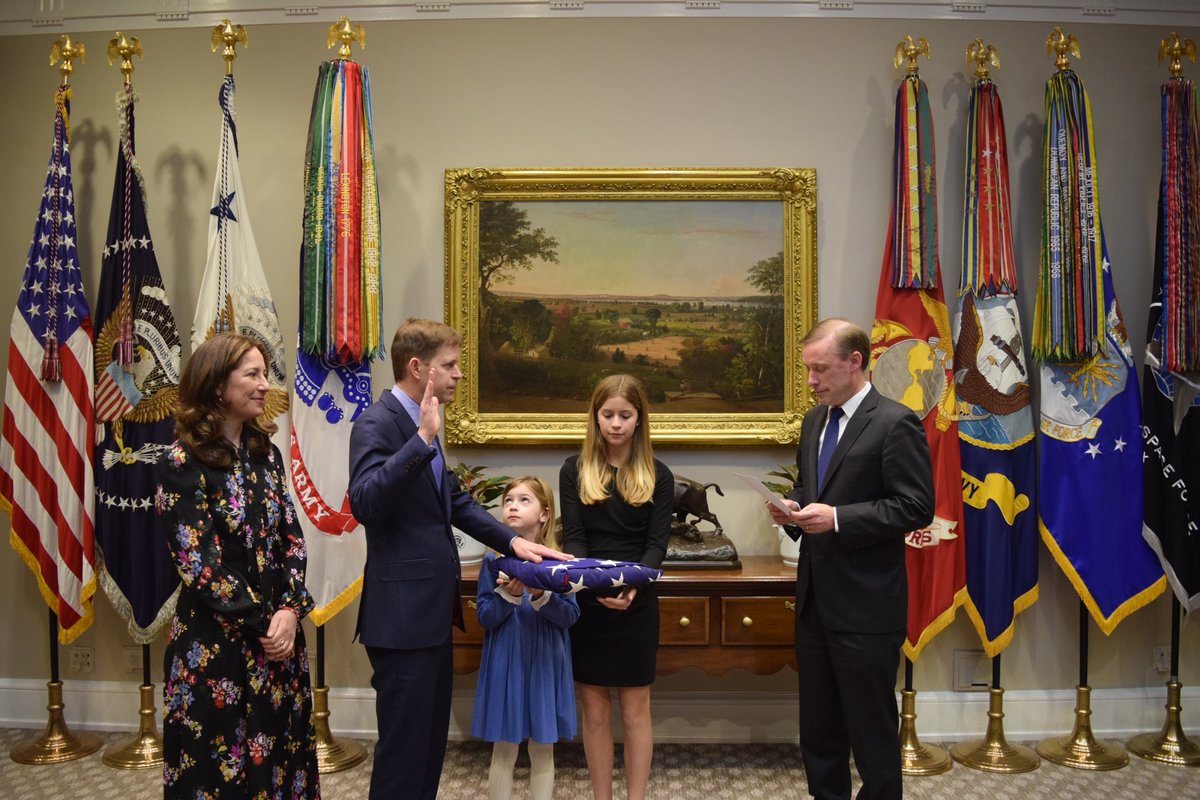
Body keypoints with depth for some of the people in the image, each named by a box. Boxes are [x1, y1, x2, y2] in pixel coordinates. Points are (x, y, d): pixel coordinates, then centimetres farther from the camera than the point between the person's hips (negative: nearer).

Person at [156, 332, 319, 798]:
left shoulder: (266, 453, 7)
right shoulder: (183, 463, -11)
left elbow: (291, 538, 6)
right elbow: (199, 565, -14)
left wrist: (290, 609, -8)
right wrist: (262, 623, -12)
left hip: (278, 635, 6)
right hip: (215, 644, -6)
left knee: (279, 758, 12)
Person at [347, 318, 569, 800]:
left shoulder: (417, 424, 13)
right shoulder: (376, 425, -16)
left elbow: (454, 501, 20)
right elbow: (364, 502, -31)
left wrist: (512, 541, 9)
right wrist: (423, 440, -34)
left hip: (431, 611, 10)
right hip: (402, 615, -10)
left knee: (430, 742, 18)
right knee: (404, 748, 0)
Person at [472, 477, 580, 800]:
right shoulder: (495, 560, -3)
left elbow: (571, 616, -6)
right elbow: (485, 617, -5)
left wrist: (541, 596, -23)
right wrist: (509, 594, -22)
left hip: (545, 663, 1)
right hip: (505, 664, 0)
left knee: (543, 750, 9)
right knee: (504, 749, 7)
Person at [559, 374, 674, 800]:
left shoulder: (657, 475, 2)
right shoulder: (575, 470, 2)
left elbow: (657, 544, -4)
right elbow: (572, 538, -5)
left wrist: (632, 584, -24)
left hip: (636, 604, 0)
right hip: (585, 603, 0)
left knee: (635, 711, 7)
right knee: (594, 711, 8)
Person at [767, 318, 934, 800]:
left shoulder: (895, 423, -12)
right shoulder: (813, 422, 12)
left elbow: (916, 507, -17)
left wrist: (837, 518, -23)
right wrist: (794, 510, -1)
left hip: (866, 605, -8)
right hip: (816, 598, 8)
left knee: (872, 728, 4)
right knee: (818, 726, 16)